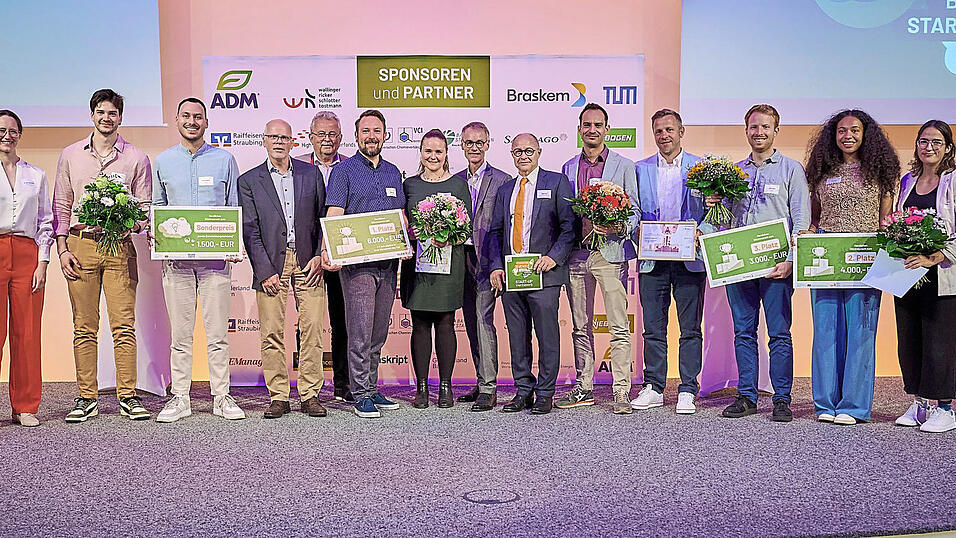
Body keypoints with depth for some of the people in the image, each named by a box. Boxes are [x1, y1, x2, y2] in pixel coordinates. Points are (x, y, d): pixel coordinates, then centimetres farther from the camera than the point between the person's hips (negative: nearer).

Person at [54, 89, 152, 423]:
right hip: (80, 245, 2)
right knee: (84, 327, 3)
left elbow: (145, 208, 8)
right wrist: (62, 249, 4)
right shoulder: (71, 155, 13)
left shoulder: (136, 158, 8)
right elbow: (61, 206, 13)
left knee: (124, 325, -5)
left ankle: (128, 396, 1)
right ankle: (86, 398, 10)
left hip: (119, 246, -1)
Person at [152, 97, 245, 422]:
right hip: (176, 258, 1)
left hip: (216, 257, -1)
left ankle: (221, 397, 8)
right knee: (180, 332, 3)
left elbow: (235, 209, 9)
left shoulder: (224, 160, 8)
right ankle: (180, 398, 11)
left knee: (218, 331, 0)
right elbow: (157, 208, 18)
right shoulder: (162, 162, 13)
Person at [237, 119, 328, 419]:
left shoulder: (311, 174, 11)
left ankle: (309, 396, 7)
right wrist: (265, 271, -7)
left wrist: (319, 256, -1)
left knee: (312, 329, -2)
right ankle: (278, 397, 10)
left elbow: (323, 217, 11)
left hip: (307, 261, 1)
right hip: (271, 262, -1)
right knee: (272, 333, 0)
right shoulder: (249, 181, 7)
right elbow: (250, 231, 2)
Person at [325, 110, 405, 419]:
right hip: (357, 263, -5)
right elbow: (334, 214, -9)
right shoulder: (344, 171, 1)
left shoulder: (393, 173, 17)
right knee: (360, 332, -6)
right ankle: (361, 395, 2)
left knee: (379, 333, 10)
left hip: (388, 262, 5)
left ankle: (371, 389, 20)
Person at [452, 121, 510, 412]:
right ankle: (482, 382, 21)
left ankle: (489, 388, -7)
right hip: (461, 259, 6)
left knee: (483, 318, -12)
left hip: (486, 259, -6)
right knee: (471, 322, 11)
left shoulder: (502, 180, -1)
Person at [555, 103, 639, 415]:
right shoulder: (568, 168, 15)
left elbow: (635, 211, 4)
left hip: (610, 252, -4)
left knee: (619, 328, -6)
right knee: (581, 327, 10)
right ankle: (583, 388, 19)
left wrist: (619, 228, -16)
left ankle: (621, 392, -1)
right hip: (576, 254, 4)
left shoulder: (624, 166, 5)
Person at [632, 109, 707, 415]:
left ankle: (687, 391, 11)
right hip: (651, 260, 2)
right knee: (653, 328, 6)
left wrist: (702, 232, -15)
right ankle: (653, 388, 17)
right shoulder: (640, 170, 12)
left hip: (689, 259, -2)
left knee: (690, 328, 2)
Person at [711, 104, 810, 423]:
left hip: (776, 264, -4)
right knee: (743, 332, 6)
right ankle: (747, 396, 14)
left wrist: (790, 260, -13)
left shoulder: (791, 169, 4)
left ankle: (782, 399, 6)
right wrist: (715, 206, -1)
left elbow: (801, 220, -2)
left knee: (779, 333, -2)